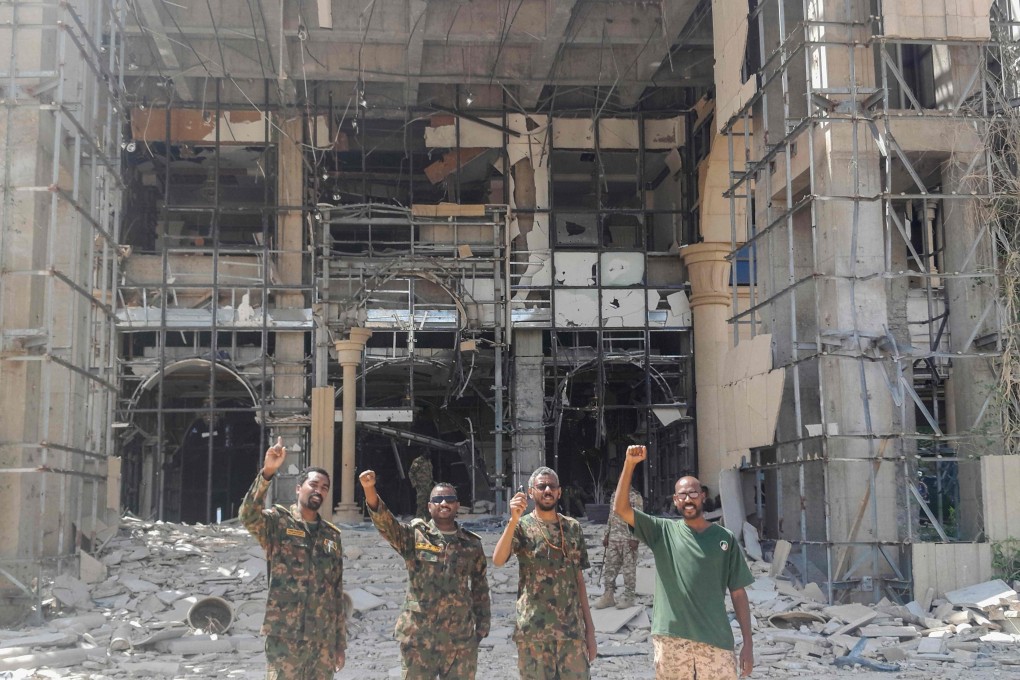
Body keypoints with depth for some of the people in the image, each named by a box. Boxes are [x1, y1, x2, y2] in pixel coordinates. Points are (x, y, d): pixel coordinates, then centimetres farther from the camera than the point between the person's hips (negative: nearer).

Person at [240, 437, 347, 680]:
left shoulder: (332, 535, 13)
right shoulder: (278, 522, 0)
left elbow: (337, 591, 15)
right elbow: (248, 515, -23)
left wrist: (340, 641, 12)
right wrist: (267, 472, -35)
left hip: (323, 638, 5)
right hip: (285, 636, -5)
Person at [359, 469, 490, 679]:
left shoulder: (472, 543, 7)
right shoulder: (414, 535, -1)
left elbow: (480, 588, 13)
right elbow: (385, 522, -19)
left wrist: (482, 626, 9)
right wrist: (369, 489, -36)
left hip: (460, 637, 2)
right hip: (418, 636, -2)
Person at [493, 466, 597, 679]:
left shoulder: (573, 528, 9)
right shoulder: (522, 526, -1)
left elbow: (579, 580, 11)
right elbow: (498, 560, -20)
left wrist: (589, 628, 7)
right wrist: (514, 519, -30)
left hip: (572, 629, 3)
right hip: (533, 629, -3)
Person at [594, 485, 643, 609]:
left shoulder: (635, 497, -7)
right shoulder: (614, 496, 14)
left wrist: (635, 538, -16)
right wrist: (606, 535, 14)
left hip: (628, 539, -6)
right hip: (613, 538, 6)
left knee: (629, 568, 0)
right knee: (609, 567, 6)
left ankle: (628, 597, 8)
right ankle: (608, 596, 13)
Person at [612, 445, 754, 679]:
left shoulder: (725, 538, 4)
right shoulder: (663, 532, 4)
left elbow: (738, 593, 4)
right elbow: (621, 508, -7)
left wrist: (747, 643, 1)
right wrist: (630, 464, -16)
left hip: (715, 640, 0)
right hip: (670, 639, 0)